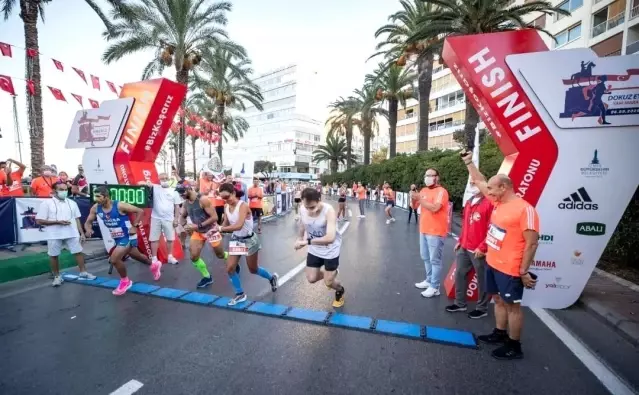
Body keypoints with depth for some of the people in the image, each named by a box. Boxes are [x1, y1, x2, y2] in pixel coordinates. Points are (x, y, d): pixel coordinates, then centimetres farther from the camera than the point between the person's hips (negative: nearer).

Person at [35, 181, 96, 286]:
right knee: (53, 255, 8)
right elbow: (39, 221, -7)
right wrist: (58, 222, -19)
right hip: (54, 235, -2)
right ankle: (57, 276, 24)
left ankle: (83, 273, 17)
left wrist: (82, 233, 6)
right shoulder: (46, 203, -5)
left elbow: (77, 219, 11)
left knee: (78, 252, 5)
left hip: (72, 234, 3)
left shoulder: (72, 203, 8)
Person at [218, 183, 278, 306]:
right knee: (230, 268, -1)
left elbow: (239, 226, -38)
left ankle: (272, 278, 40)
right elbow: (226, 225, 3)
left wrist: (220, 228, -40)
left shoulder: (243, 205, -25)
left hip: (249, 240, -6)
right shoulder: (226, 207, -3)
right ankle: (240, 294, 19)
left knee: (253, 270, 10)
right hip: (236, 240, 6)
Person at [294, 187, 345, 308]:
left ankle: (340, 291, 41)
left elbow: (330, 238, -43)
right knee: (311, 279, 9)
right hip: (314, 249, 5)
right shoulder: (302, 210, -18)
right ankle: (332, 274, 41)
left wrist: (307, 242, -40)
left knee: (328, 283, 4)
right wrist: (301, 238, 15)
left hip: (330, 250, -5)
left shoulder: (328, 211, -34)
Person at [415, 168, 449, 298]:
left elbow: (434, 208, -27)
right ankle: (429, 280, 33)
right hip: (424, 230, 8)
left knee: (435, 260, -2)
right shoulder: (424, 190, 12)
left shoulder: (441, 191, -13)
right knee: (426, 258, 18)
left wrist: (420, 199, -21)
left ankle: (434, 287, 7)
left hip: (435, 232, -8)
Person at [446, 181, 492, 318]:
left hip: (479, 251, -8)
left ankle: (482, 308, 25)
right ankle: (460, 303, 30)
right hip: (464, 248, 8)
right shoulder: (469, 202, 13)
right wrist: (460, 241, 18)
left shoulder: (489, 203, -14)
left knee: (482, 279, 8)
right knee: (460, 274, 15)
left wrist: (482, 247, -16)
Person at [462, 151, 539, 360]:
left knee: (512, 305, 6)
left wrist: (524, 271, -17)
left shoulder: (525, 210, -20)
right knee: (498, 300, 20)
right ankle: (499, 333, 36)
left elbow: (531, 243, -19)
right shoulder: (498, 202, 4)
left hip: (510, 269, -8)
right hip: (492, 263, 8)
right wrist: (469, 162, 16)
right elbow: (480, 182, 15)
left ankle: (514, 347, 21)